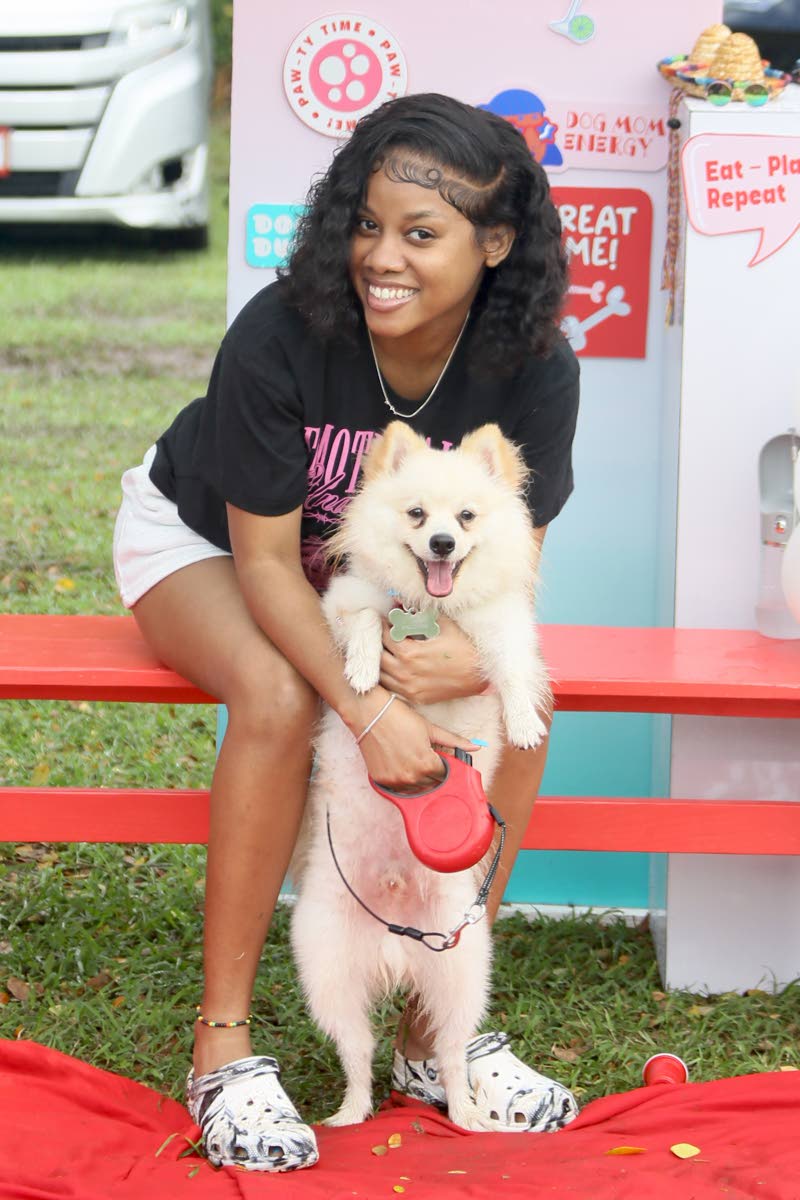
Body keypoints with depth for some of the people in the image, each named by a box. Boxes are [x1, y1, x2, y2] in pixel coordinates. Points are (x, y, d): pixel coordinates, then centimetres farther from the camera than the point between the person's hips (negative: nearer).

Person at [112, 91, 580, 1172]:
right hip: (203, 537, -3)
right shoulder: (280, 337, -33)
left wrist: (483, 649, -38)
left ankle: (436, 1034, -7)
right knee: (279, 699, -35)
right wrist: (366, 710, -41)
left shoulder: (533, 370, -23)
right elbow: (265, 562, -27)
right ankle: (222, 1044, -22)